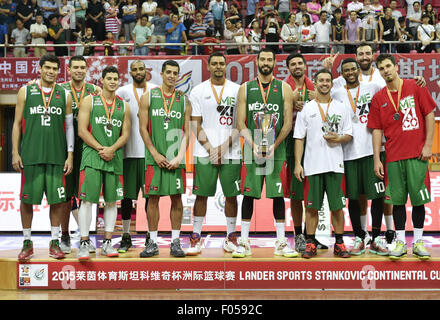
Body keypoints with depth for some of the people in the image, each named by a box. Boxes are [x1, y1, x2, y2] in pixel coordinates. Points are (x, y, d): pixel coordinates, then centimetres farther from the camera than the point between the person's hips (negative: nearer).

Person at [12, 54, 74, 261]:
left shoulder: (64, 95, 8)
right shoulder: (26, 91, 6)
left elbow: (69, 127, 9)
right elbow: (17, 123, 6)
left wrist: (70, 155, 3)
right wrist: (15, 153, -1)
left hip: (57, 156, 1)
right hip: (30, 156, -1)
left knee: (57, 199, 2)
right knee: (27, 199, 3)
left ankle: (54, 242, 13)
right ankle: (27, 243, 16)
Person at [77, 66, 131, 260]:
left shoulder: (123, 106, 12)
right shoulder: (89, 101, 3)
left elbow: (125, 134, 8)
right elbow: (82, 130, -3)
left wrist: (111, 149, -9)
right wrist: (100, 149, -11)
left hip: (114, 157, 4)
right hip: (92, 156, -3)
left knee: (111, 201, 6)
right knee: (87, 199, -8)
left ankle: (107, 244, 14)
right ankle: (84, 243, -2)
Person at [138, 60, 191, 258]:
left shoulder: (184, 100, 9)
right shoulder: (148, 98, 5)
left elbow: (187, 132, 6)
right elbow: (143, 128, 1)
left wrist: (179, 157, -7)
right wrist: (156, 154, -7)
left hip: (176, 158, 1)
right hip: (154, 157, -1)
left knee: (176, 198, 3)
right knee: (153, 198, 1)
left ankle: (175, 242, 12)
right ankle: (153, 243, 11)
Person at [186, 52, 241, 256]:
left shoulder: (237, 90, 6)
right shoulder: (198, 91, 5)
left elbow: (240, 123, 3)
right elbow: (196, 125, 2)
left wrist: (224, 146, -8)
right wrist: (210, 149, -7)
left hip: (231, 153, 1)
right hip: (204, 153, 0)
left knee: (231, 195, 5)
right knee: (201, 195, 2)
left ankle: (231, 237, 18)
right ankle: (196, 238, 11)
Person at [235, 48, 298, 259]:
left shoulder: (284, 89, 5)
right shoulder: (245, 89, 7)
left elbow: (287, 123, 0)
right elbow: (241, 123, 2)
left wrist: (273, 146, -12)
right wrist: (253, 145, -12)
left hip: (277, 150, 0)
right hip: (252, 151, 0)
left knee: (278, 195, 2)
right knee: (248, 194, 2)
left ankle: (281, 243, 11)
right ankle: (244, 243, 10)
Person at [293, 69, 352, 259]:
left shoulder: (341, 108, 11)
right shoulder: (306, 109, 7)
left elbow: (349, 135, 11)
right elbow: (299, 138, 3)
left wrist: (338, 139, -11)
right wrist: (297, 164, -5)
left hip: (335, 165, 1)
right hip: (312, 165, -1)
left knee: (337, 206, 3)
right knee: (311, 206, 3)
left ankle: (339, 244, 15)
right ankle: (310, 244, 12)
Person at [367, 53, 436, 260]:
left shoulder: (415, 87, 2)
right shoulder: (378, 98, 6)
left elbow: (429, 115, 2)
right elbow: (377, 130, 6)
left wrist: (428, 145, -5)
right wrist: (377, 159, 1)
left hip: (417, 154, -1)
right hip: (393, 156, 1)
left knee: (418, 198, 3)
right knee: (397, 200, 4)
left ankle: (418, 242, 15)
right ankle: (400, 242, 14)